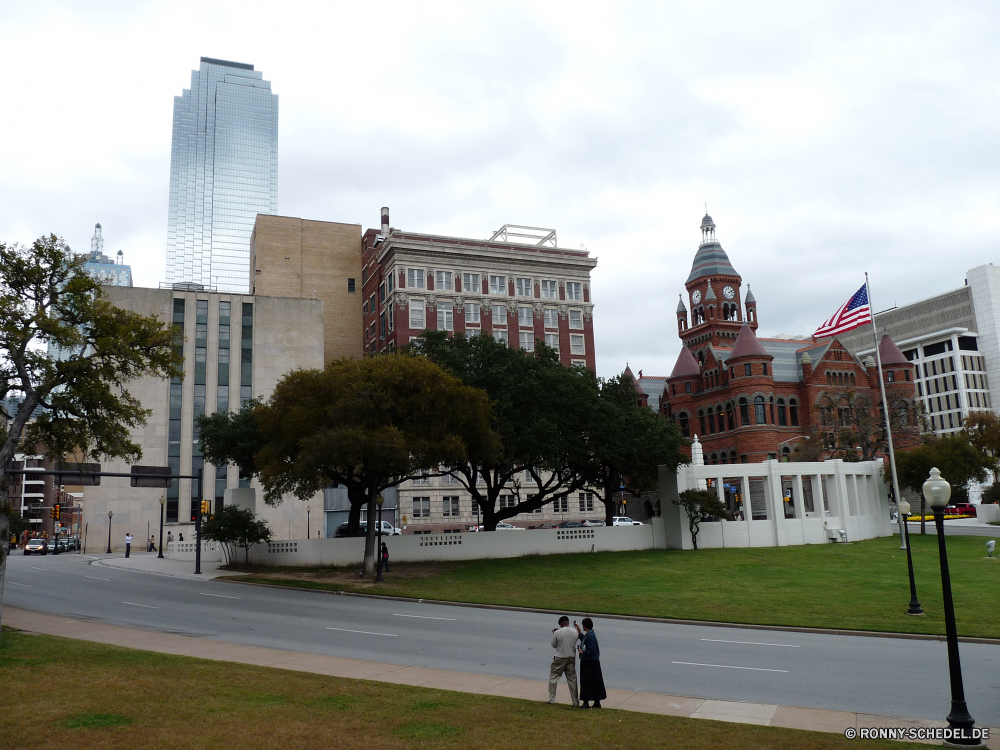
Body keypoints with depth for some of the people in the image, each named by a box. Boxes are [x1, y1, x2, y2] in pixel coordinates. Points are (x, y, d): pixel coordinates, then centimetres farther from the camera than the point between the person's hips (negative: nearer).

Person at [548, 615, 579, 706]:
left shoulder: (557, 632, -14)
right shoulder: (575, 632, -3)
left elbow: (553, 645, -3)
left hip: (560, 658, -3)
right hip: (571, 658, 4)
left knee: (553, 677, 10)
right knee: (572, 679, 10)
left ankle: (551, 699, 10)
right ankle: (575, 701, 12)